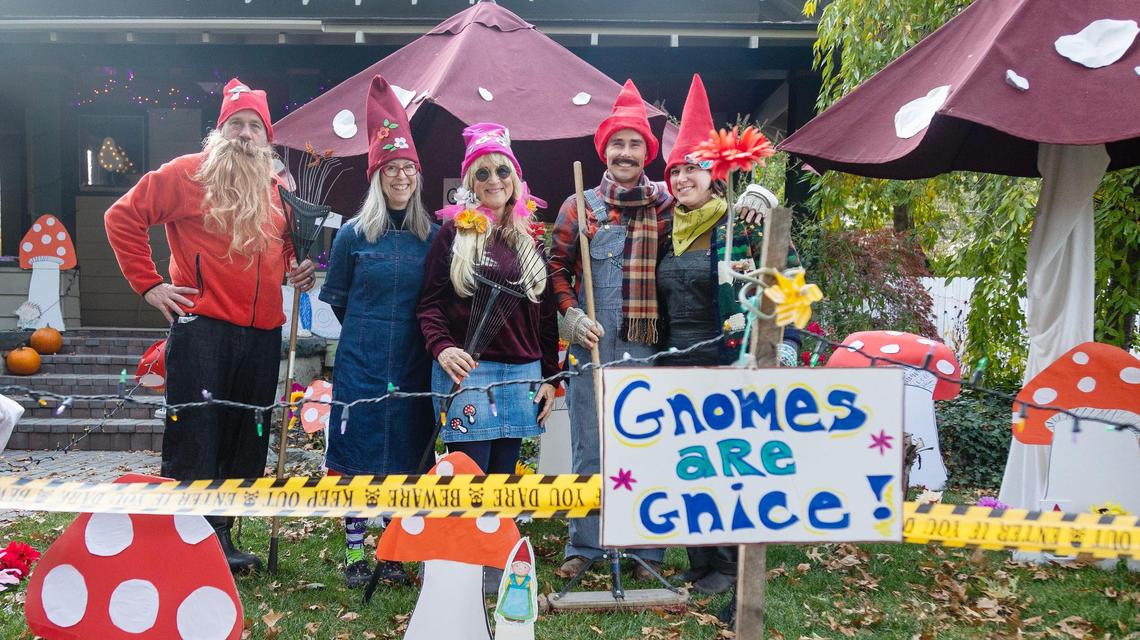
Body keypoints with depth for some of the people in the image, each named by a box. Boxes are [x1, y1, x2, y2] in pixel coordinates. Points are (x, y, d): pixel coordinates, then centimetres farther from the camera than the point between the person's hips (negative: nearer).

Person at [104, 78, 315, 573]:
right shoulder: (187, 174, 0)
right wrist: (148, 284, -5)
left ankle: (220, 538, 24)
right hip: (202, 327, -5)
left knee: (247, 444, 11)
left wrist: (298, 270, 10)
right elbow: (123, 217, -1)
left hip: (263, 332, 6)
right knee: (193, 443, -3)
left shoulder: (276, 189, 15)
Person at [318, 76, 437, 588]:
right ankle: (354, 553, 17)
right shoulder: (353, 234, 0)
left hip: (413, 364, 1)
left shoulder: (433, 236, 3)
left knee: (404, 456, 7)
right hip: (361, 361, -1)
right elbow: (335, 296, 11)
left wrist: (408, 332, 8)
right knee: (358, 453, 3)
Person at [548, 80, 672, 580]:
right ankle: (583, 546, 22)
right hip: (592, 345, 0)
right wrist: (572, 315, -6)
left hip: (647, 346, 0)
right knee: (589, 451, 9)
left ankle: (647, 549, 21)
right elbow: (557, 267, 8)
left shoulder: (666, 207, 4)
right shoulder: (579, 207, 5)